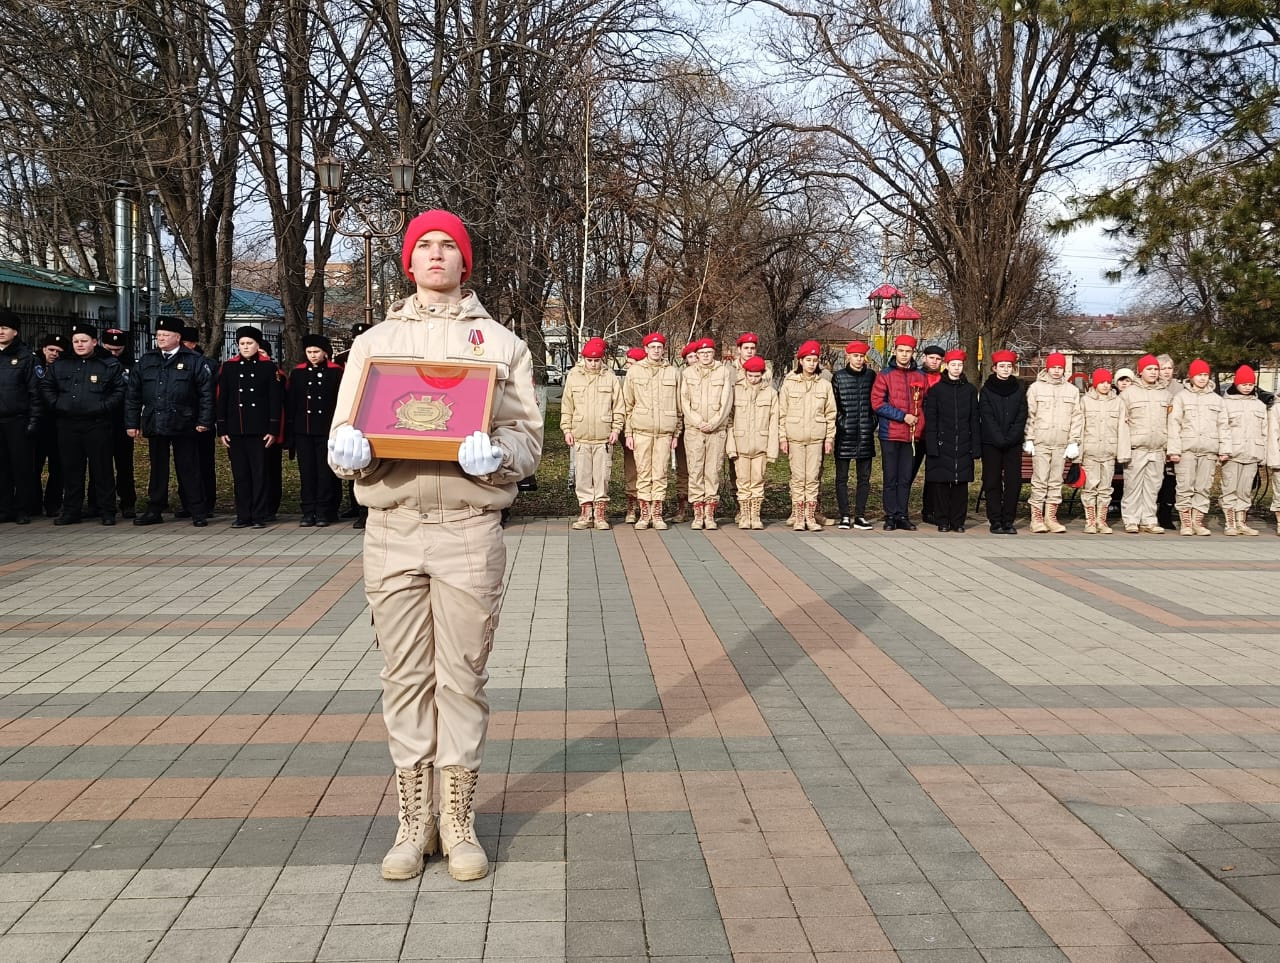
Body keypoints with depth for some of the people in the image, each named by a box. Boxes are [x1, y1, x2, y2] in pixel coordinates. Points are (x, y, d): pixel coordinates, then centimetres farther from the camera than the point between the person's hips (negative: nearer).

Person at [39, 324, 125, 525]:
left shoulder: (110, 365, 2)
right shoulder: (59, 365, 13)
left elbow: (120, 391, 0)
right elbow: (45, 387, 17)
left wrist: (104, 407, -11)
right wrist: (56, 405, 2)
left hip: (97, 425, -4)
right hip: (67, 425, 4)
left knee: (101, 469, -1)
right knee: (71, 469, 8)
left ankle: (107, 511, 5)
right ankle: (71, 511, 15)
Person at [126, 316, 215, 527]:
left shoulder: (193, 361, -1)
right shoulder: (146, 361, 10)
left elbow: (206, 392, -4)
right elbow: (132, 394, 11)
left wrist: (204, 421, -9)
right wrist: (132, 423, 6)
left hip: (183, 425, -4)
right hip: (154, 425, 4)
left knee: (188, 469, 2)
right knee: (157, 469, 12)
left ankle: (198, 512, 7)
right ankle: (154, 511, 20)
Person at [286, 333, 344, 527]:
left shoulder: (336, 372, 2)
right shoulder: (297, 373, 9)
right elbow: (290, 403, 9)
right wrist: (289, 433, 5)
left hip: (327, 430, -2)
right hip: (303, 431, 2)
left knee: (325, 472, -1)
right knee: (306, 472, 3)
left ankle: (324, 513, 6)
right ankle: (308, 513, 9)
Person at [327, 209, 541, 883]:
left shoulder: (501, 344, 10)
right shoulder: (373, 342, 14)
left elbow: (528, 439, 3)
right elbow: (342, 434, 8)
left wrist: (495, 454, -19)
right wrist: (349, 449, -15)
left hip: (469, 530, -1)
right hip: (392, 528, 2)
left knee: (462, 677, 3)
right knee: (405, 678, 6)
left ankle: (459, 821, 17)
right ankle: (413, 822, 18)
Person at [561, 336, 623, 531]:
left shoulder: (610, 377, 4)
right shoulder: (573, 376, 7)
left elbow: (618, 406, 8)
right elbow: (566, 406, 10)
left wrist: (616, 429, 0)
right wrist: (567, 429, 4)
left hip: (604, 437, -1)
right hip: (580, 437, 1)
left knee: (602, 476, 1)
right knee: (582, 476, 2)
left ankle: (600, 514, 8)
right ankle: (585, 513, 9)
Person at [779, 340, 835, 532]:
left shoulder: (825, 385, 8)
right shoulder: (789, 383, 4)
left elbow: (830, 414, 9)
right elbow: (781, 413, 4)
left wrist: (830, 438, 3)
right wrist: (782, 437, -2)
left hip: (816, 438, 1)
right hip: (795, 437, -1)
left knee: (813, 477, 1)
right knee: (798, 477, 0)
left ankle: (811, 517, 7)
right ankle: (798, 517, 5)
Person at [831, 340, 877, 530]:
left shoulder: (871, 376, 9)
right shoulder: (839, 377, 2)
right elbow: (833, 404, 3)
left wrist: (873, 422, 6)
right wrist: (840, 423, -3)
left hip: (865, 434, 2)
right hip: (845, 434, -2)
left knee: (864, 477, 4)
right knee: (842, 477, 1)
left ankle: (860, 516, 10)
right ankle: (844, 516, 7)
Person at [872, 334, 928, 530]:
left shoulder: (920, 376, 10)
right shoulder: (884, 374, 0)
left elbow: (926, 403, 16)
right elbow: (877, 402, -8)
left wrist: (920, 426, 3)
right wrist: (903, 416, -12)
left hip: (912, 435, 3)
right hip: (890, 434, -3)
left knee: (906, 477, 7)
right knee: (890, 477, 1)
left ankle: (902, 516, 13)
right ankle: (891, 516, 7)